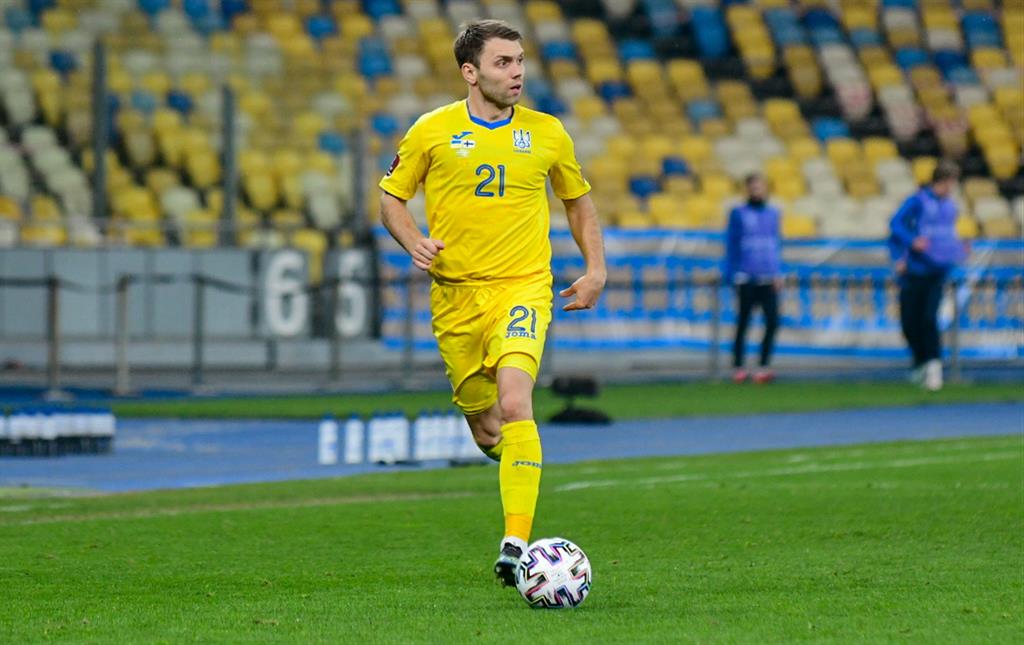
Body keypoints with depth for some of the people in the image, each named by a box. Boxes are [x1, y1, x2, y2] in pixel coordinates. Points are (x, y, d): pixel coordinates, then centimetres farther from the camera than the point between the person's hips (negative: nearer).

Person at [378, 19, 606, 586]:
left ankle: (516, 544, -27)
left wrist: (596, 267, 9)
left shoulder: (547, 134, 4)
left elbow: (578, 200, 20)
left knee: (514, 402, -24)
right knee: (484, 428, 6)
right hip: (456, 294, 1)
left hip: (522, 288, -1)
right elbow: (392, 197, 10)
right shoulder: (432, 131, 1)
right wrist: (413, 241, -9)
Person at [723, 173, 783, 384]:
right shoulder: (738, 214, 1)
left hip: (768, 278, 3)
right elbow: (731, 246, 2)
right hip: (746, 278, -3)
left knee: (772, 321, -8)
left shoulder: (772, 214, 14)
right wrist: (732, 274, -5)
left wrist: (778, 274, 14)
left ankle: (764, 366, -3)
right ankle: (738, 367, 8)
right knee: (743, 323, 0)